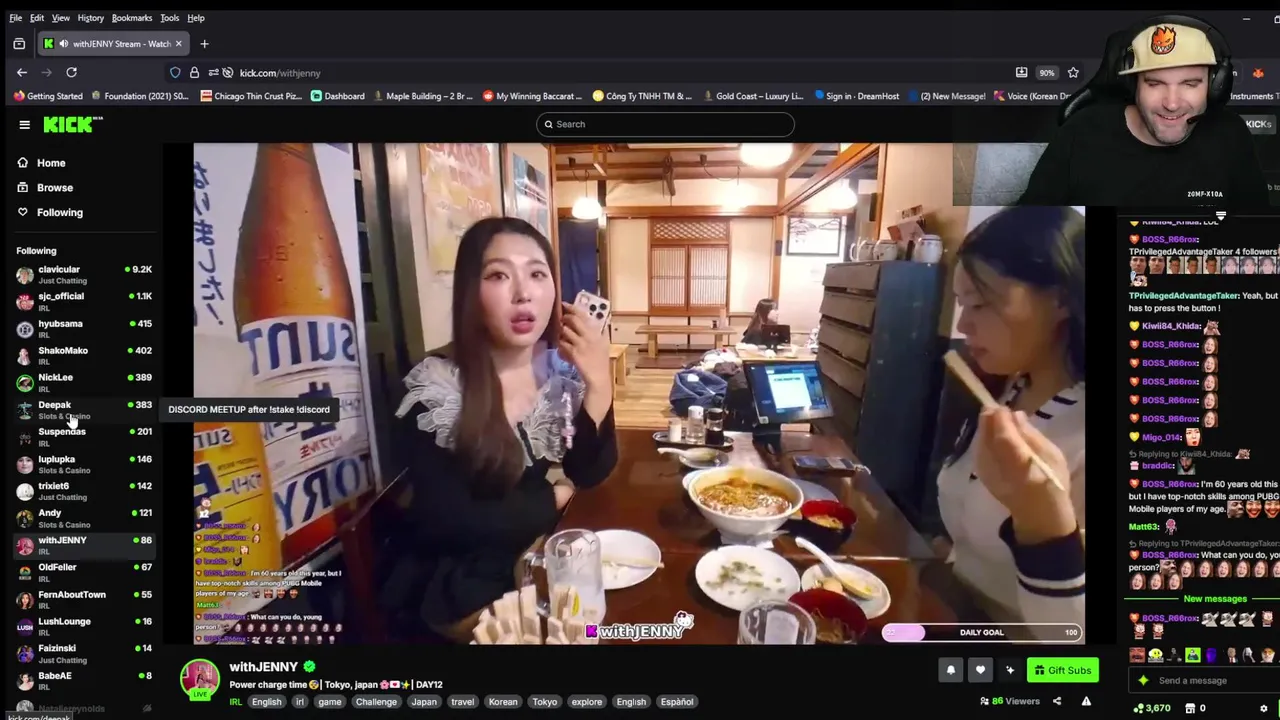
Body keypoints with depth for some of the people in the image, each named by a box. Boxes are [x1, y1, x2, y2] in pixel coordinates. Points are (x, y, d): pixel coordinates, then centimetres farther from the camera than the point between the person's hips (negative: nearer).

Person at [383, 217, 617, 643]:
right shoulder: (435, 388, -19)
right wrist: (553, 499, -12)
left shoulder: (563, 367, -5)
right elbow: (450, 523, -22)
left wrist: (599, 383, -21)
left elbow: (590, 474, -8)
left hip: (543, 560, 5)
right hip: (458, 589, -5)